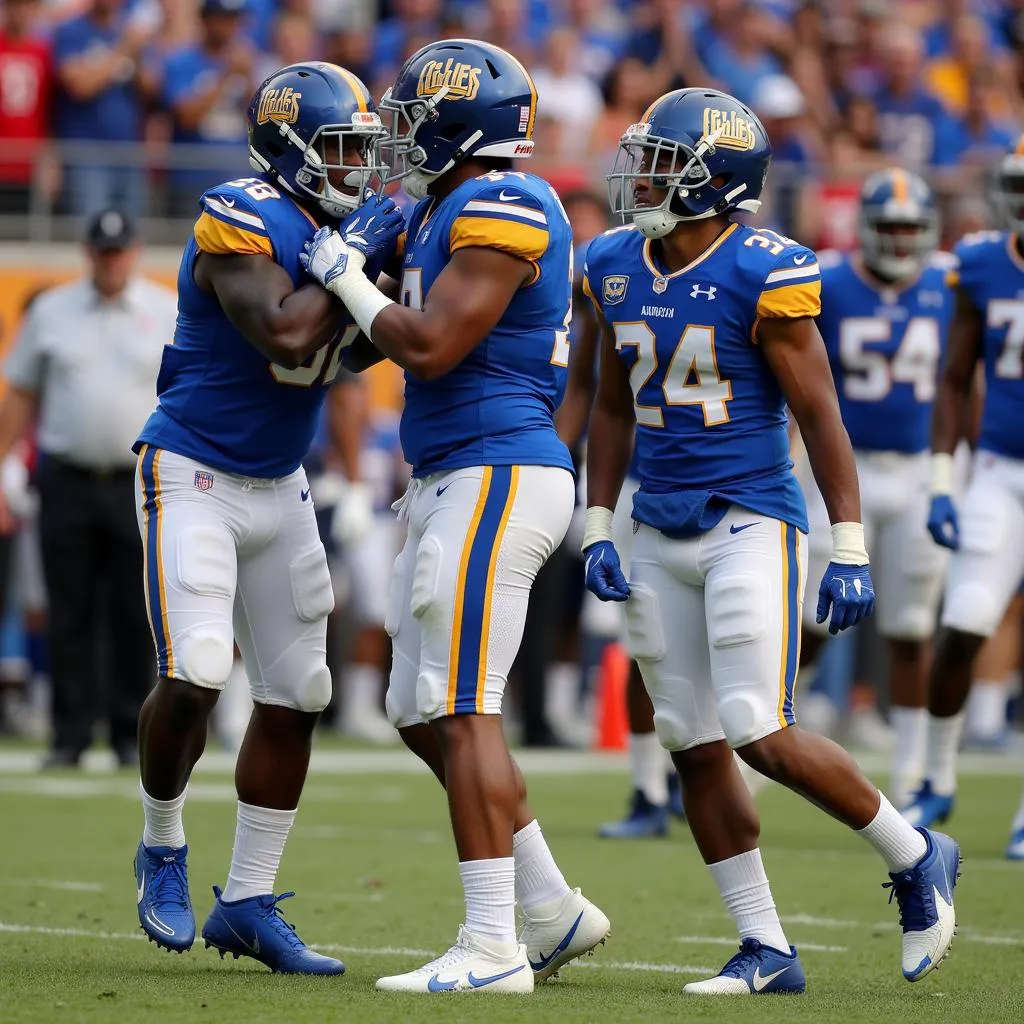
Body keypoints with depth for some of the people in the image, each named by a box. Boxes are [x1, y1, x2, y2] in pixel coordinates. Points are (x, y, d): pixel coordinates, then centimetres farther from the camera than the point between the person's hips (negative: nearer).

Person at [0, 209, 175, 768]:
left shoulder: (170, 314, 4)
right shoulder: (49, 312, 8)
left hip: (141, 485, -1)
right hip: (67, 483, 1)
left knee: (136, 617, 0)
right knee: (69, 617, 1)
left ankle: (132, 736, 8)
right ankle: (70, 736, 5)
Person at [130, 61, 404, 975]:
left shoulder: (347, 224, 4)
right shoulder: (243, 222, -19)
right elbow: (284, 334, -32)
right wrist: (351, 256, -22)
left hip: (278, 487, 8)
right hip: (193, 477, -8)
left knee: (295, 698, 6)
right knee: (193, 677, -19)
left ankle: (247, 904, 15)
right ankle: (163, 852, 8)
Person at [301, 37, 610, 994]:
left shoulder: (502, 210, -14)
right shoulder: (452, 210, 16)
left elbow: (429, 347, -18)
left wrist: (348, 278, -5)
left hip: (496, 475, -10)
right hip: (452, 482, 10)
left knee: (462, 713, -11)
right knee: (424, 715, 12)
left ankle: (491, 947, -12)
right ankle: (551, 909, 19)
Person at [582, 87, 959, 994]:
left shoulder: (760, 274, -13)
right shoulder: (618, 268, 7)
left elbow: (819, 414, -10)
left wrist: (849, 552, -12)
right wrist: (598, 530, 12)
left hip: (750, 525, -7)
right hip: (659, 534, 7)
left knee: (764, 737, -13)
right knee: (696, 748, 4)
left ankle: (915, 858, 10)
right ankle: (767, 950, 12)